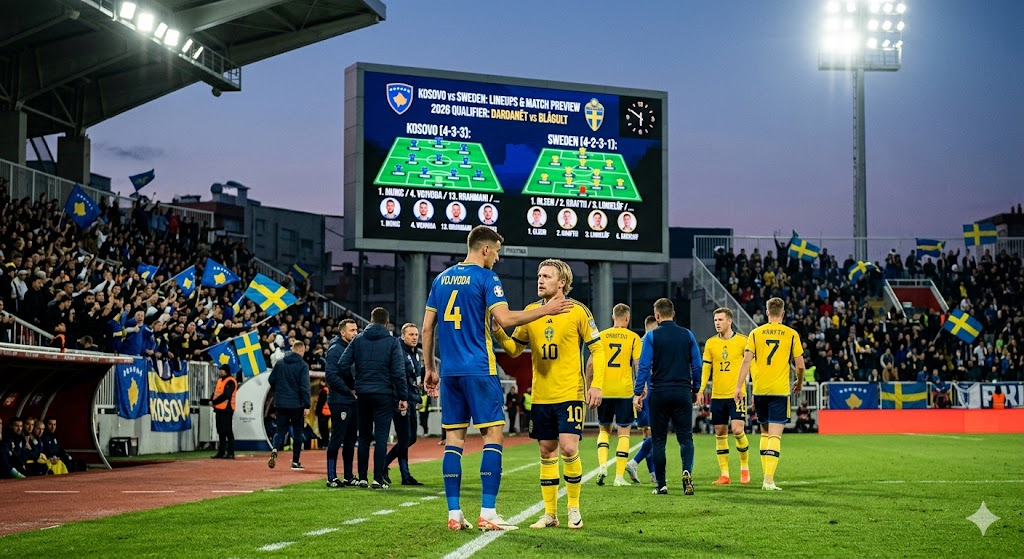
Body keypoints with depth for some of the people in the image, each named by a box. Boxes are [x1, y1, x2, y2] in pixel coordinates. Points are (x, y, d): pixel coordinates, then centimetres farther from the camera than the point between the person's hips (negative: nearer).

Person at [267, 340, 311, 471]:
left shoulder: (279, 363, 4)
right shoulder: (303, 365, -8)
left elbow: (271, 380, 8)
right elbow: (305, 386, -14)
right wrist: (307, 405, -13)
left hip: (280, 403, 3)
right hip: (297, 404, -3)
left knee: (281, 429, 9)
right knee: (297, 432, 8)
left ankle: (275, 449, -20)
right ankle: (295, 462, 10)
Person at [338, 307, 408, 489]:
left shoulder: (358, 340, 5)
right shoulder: (392, 342, -4)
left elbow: (343, 364, -2)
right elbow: (398, 372, -9)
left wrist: (353, 385, 10)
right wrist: (403, 397, -5)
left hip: (362, 394, 3)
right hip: (384, 394, -3)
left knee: (364, 436, 12)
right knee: (381, 437, -1)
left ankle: (362, 477, 12)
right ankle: (378, 479, -5)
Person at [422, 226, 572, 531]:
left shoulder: (441, 279, 13)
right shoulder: (486, 278, -5)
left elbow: (427, 328, 13)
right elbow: (505, 319, -17)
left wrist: (429, 368, 20)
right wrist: (546, 310, -9)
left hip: (449, 371, 6)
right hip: (479, 369, -6)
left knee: (453, 438, 7)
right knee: (493, 435, -2)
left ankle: (454, 514, 5)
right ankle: (487, 513, -8)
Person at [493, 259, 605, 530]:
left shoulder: (578, 311, -4)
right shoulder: (531, 311, 7)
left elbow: (597, 349, -2)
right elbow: (515, 349, 12)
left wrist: (596, 385, -11)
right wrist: (498, 333, -8)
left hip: (570, 394, -4)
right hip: (541, 395, 4)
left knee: (568, 448, -13)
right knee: (547, 452, 7)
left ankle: (574, 508, 5)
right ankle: (549, 513, 15)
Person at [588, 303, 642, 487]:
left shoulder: (601, 336, 5)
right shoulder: (633, 337, 0)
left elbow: (590, 363, 3)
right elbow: (638, 365, -5)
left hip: (603, 390, 2)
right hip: (624, 390, -2)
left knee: (604, 429, 17)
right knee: (623, 432, 5)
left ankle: (602, 465, -3)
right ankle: (619, 476, 1)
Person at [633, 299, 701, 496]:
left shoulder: (652, 336, -3)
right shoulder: (687, 335, 5)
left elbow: (644, 366, -7)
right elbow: (697, 365, 8)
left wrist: (638, 393, -4)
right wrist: (695, 390, 19)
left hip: (659, 393, -2)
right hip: (683, 392, 2)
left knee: (658, 440, 6)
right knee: (685, 437, 4)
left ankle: (661, 485, 6)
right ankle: (687, 471, -21)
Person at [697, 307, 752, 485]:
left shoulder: (742, 341, -2)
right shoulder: (710, 343, 7)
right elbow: (706, 368, 11)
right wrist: (701, 390, 4)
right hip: (717, 395, 4)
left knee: (737, 430, -14)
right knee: (720, 433, 5)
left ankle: (745, 466, 9)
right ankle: (724, 474, 11)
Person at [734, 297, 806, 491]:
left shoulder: (756, 333, 4)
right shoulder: (791, 334, 1)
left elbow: (746, 361, -3)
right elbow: (800, 364, 3)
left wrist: (739, 387, -1)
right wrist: (799, 383, 21)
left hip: (759, 389, 2)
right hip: (780, 389, -2)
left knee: (765, 432, 17)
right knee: (775, 435, -5)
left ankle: (766, 476, 17)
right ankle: (769, 480, -15)